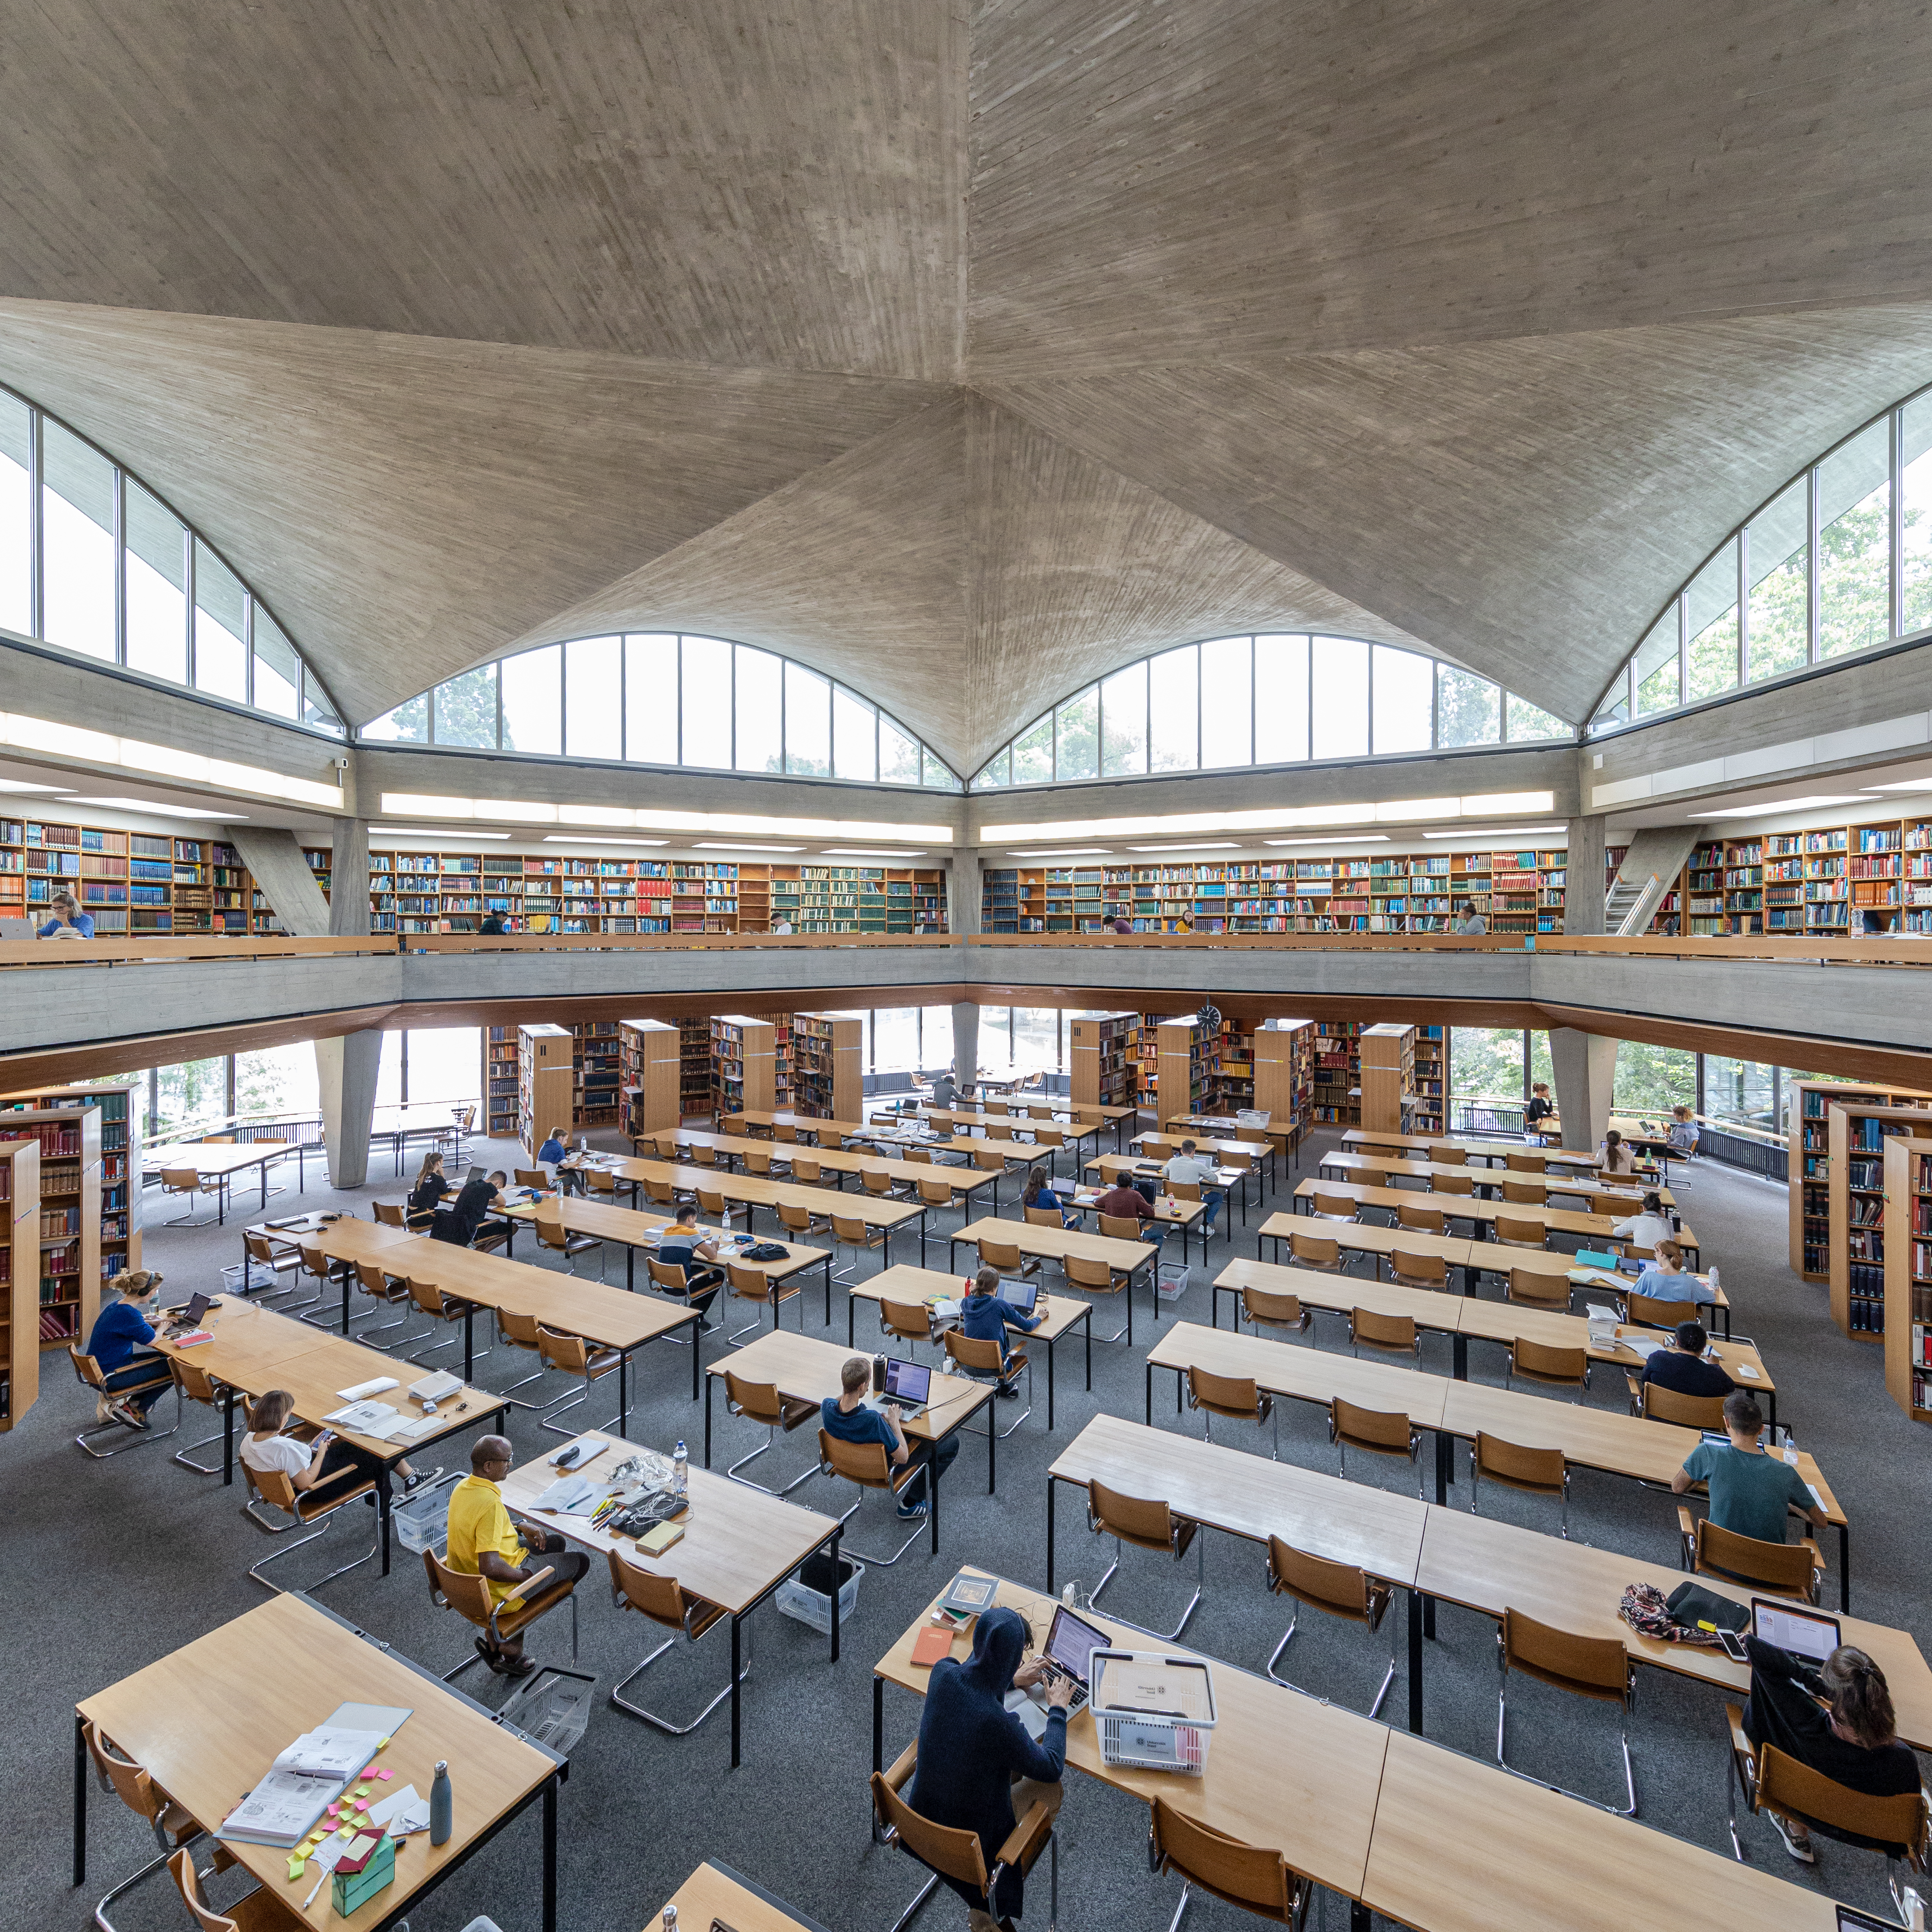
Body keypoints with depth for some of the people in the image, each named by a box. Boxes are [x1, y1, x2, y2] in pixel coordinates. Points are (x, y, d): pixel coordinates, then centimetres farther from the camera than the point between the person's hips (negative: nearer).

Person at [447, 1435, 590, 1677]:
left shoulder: (463, 1487, -4)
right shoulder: (490, 1502, -34)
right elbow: (489, 1568, -34)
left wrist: (520, 1528, 6)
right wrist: (525, 1576, -18)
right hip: (496, 1589, -9)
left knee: (554, 1542, 25)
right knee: (580, 1561, 7)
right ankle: (510, 1647, 13)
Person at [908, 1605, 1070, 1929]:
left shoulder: (943, 1673, -20)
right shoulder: (998, 1722, -37)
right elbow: (1051, 1768, -18)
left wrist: (1011, 1681, 12)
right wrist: (1057, 1709, -6)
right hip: (973, 1838, -5)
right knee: (1048, 1788, 16)